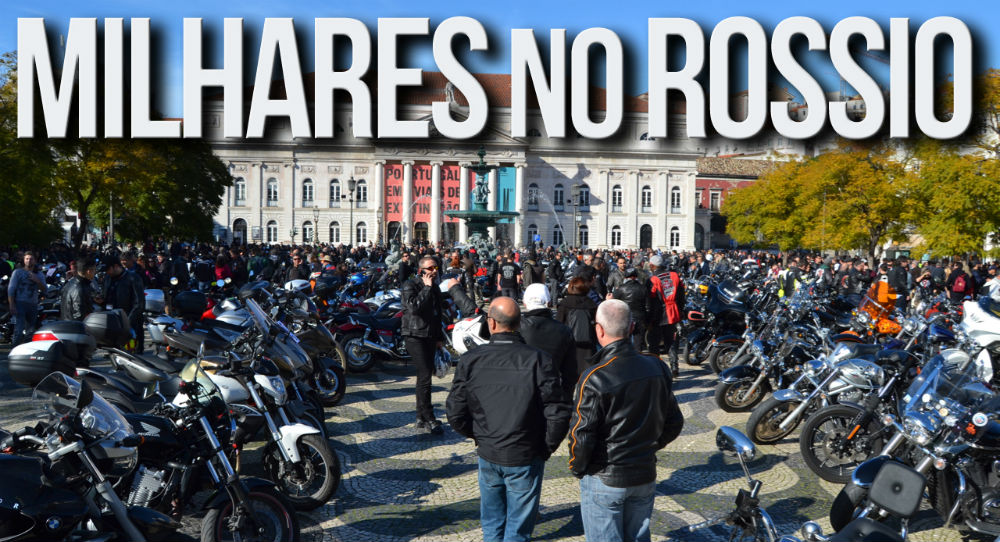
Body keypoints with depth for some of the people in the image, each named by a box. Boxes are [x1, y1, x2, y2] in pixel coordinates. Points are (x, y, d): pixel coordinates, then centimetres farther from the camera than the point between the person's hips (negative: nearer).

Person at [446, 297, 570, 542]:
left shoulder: (470, 360, -10)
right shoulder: (538, 360, -16)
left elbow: (456, 414, -5)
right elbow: (558, 414, -17)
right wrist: (548, 447, 0)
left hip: (488, 456, 2)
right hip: (526, 458, -2)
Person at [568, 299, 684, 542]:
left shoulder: (594, 379, -22)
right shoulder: (657, 369, -4)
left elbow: (581, 436, -20)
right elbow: (674, 422, 5)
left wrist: (576, 467, -1)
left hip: (604, 480, -5)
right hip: (646, 476, 5)